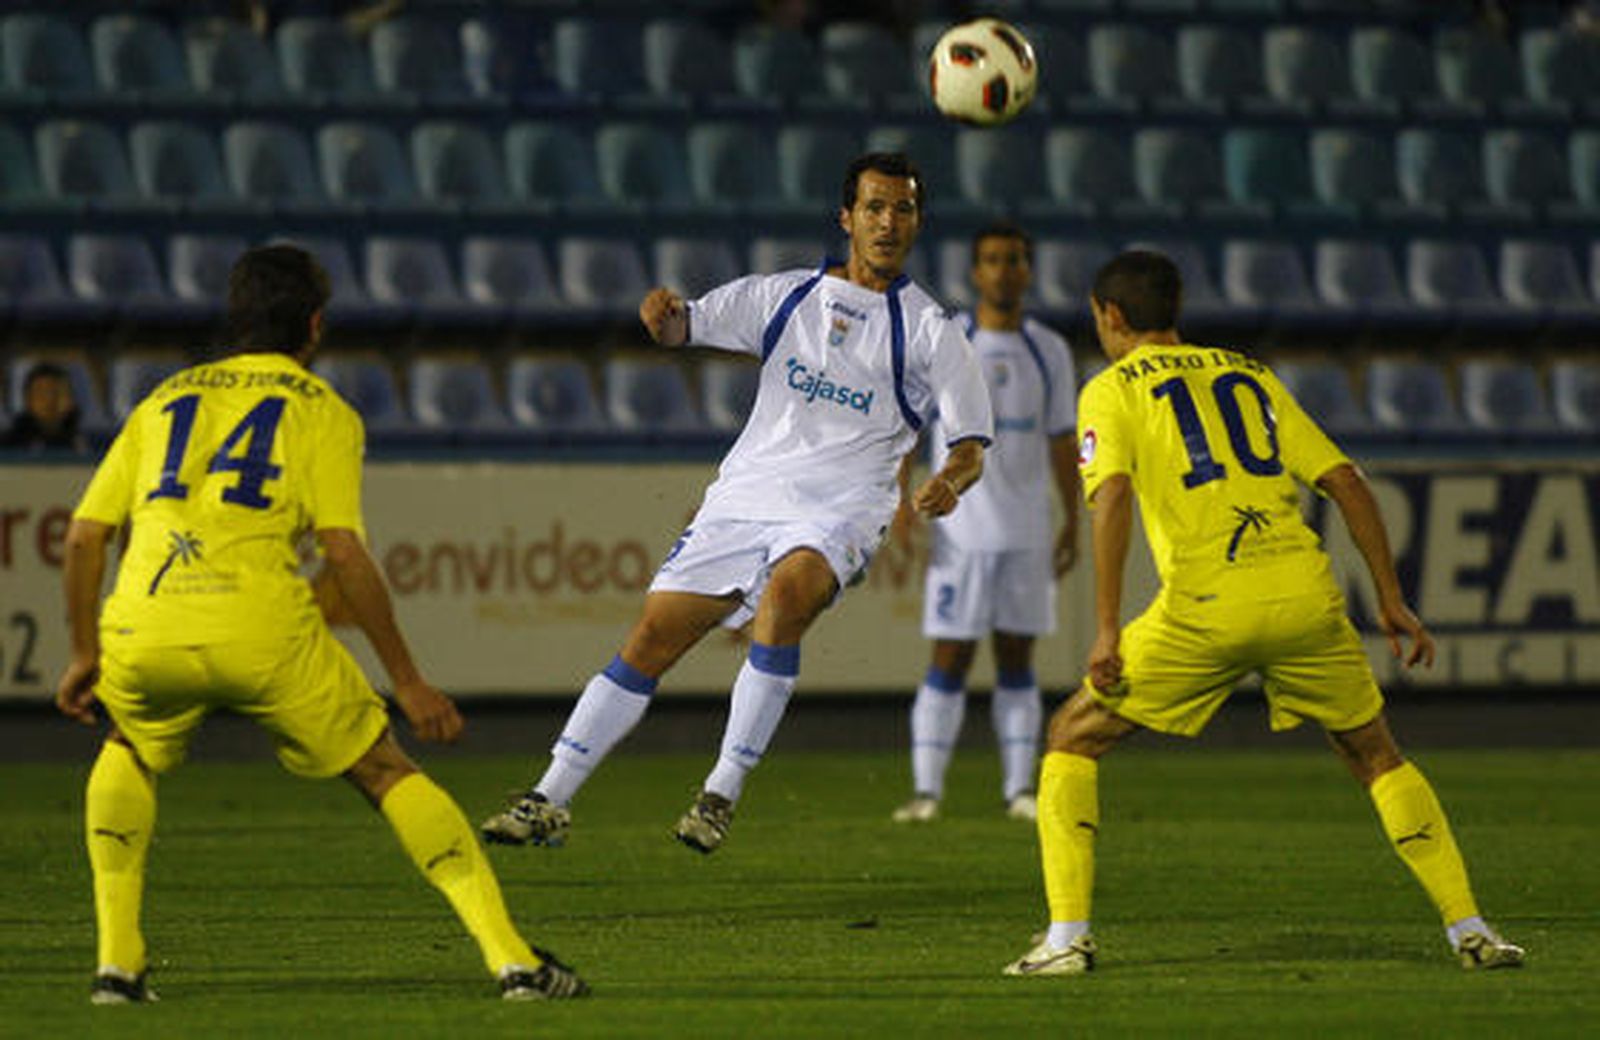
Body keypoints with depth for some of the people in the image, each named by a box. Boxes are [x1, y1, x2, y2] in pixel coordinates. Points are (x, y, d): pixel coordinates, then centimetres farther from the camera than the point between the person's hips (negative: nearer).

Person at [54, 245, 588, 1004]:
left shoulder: (165, 400, 24)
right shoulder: (320, 409, 13)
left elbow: (84, 536, 18)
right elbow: (343, 552, 0)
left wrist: (86, 655, 29)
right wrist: (407, 681, 3)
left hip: (142, 631, 3)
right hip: (262, 629, -3)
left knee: (130, 757, 34)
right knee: (387, 773, 12)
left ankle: (117, 961, 20)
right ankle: (511, 958, 3)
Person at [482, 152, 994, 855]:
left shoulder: (927, 330, 1)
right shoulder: (786, 296, 10)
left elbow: (970, 446, -1)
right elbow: (683, 326, 9)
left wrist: (951, 482, -24)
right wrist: (663, 316, -16)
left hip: (837, 513, -4)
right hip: (743, 499, 4)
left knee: (786, 590, -35)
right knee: (650, 641, -1)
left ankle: (723, 793, -29)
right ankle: (549, 802, 9)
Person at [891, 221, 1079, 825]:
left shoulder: (1048, 351, 8)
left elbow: (1061, 441, 12)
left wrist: (1072, 521, 8)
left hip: (1028, 533, 3)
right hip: (960, 527, -3)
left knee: (1016, 659, 5)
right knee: (949, 659, -4)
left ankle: (1019, 788, 8)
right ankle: (926, 790, -2)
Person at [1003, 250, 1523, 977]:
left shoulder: (1111, 391, 11)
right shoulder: (1251, 376, 24)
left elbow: (1112, 496, -8)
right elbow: (1346, 483, 17)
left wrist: (1107, 631, -11)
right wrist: (1391, 602, 20)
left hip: (1205, 605, -4)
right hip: (1305, 593, 4)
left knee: (1074, 737, 12)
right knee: (1375, 754, 23)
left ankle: (1067, 938, 1)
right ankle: (1469, 930, 14)